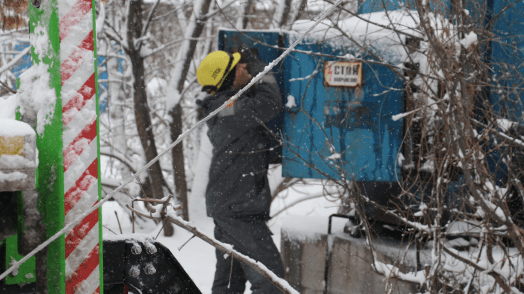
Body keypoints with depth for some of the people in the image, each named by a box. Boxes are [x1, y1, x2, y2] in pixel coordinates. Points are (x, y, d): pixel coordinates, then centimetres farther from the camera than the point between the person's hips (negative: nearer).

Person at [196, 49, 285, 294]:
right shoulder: (228, 110, -18)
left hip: (225, 203, 10)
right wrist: (261, 69, -11)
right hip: (238, 207, -10)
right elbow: (270, 105, -25)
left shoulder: (224, 107, 13)